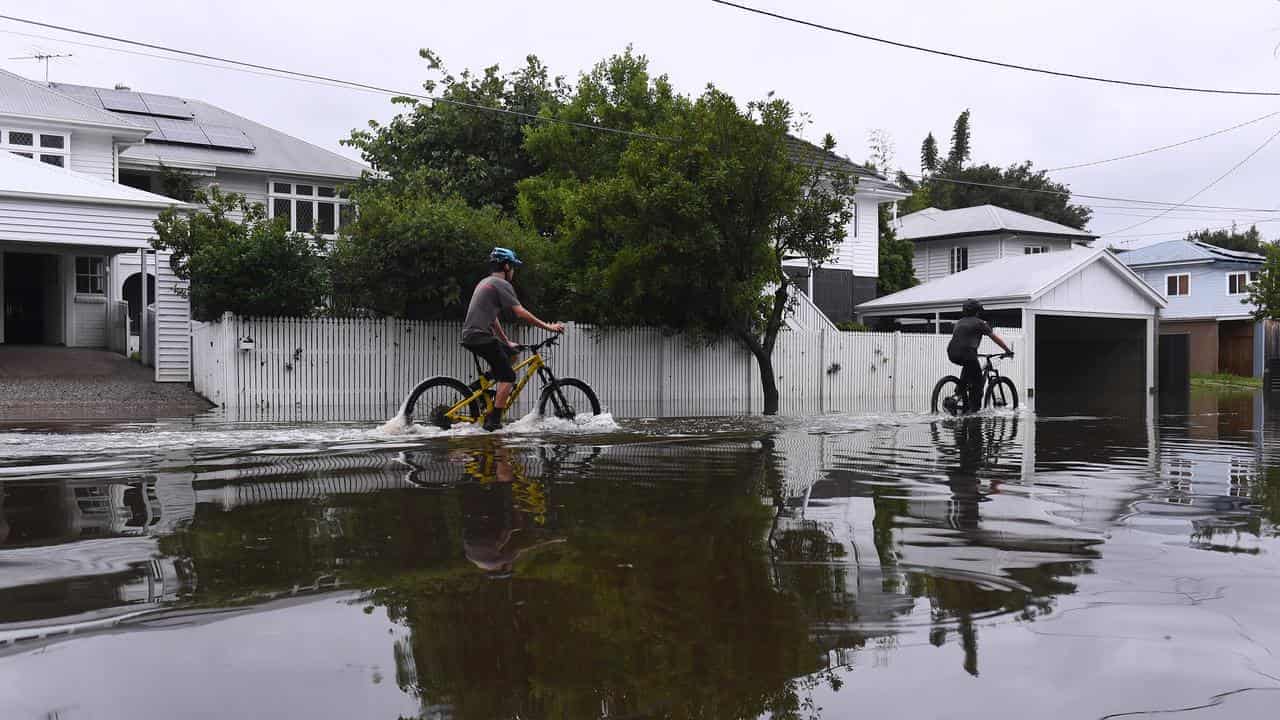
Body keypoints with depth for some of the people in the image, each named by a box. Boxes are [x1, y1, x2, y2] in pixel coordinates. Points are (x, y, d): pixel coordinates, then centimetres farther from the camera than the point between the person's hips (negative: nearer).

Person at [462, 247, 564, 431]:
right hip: (481, 336, -9)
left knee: (510, 353, 24)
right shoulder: (502, 284, -7)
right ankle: (493, 422, -11)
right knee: (508, 377, -7)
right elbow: (521, 313, -14)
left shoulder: (485, 283, 24)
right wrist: (548, 327, -10)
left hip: (470, 335, 9)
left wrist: (506, 342, 29)